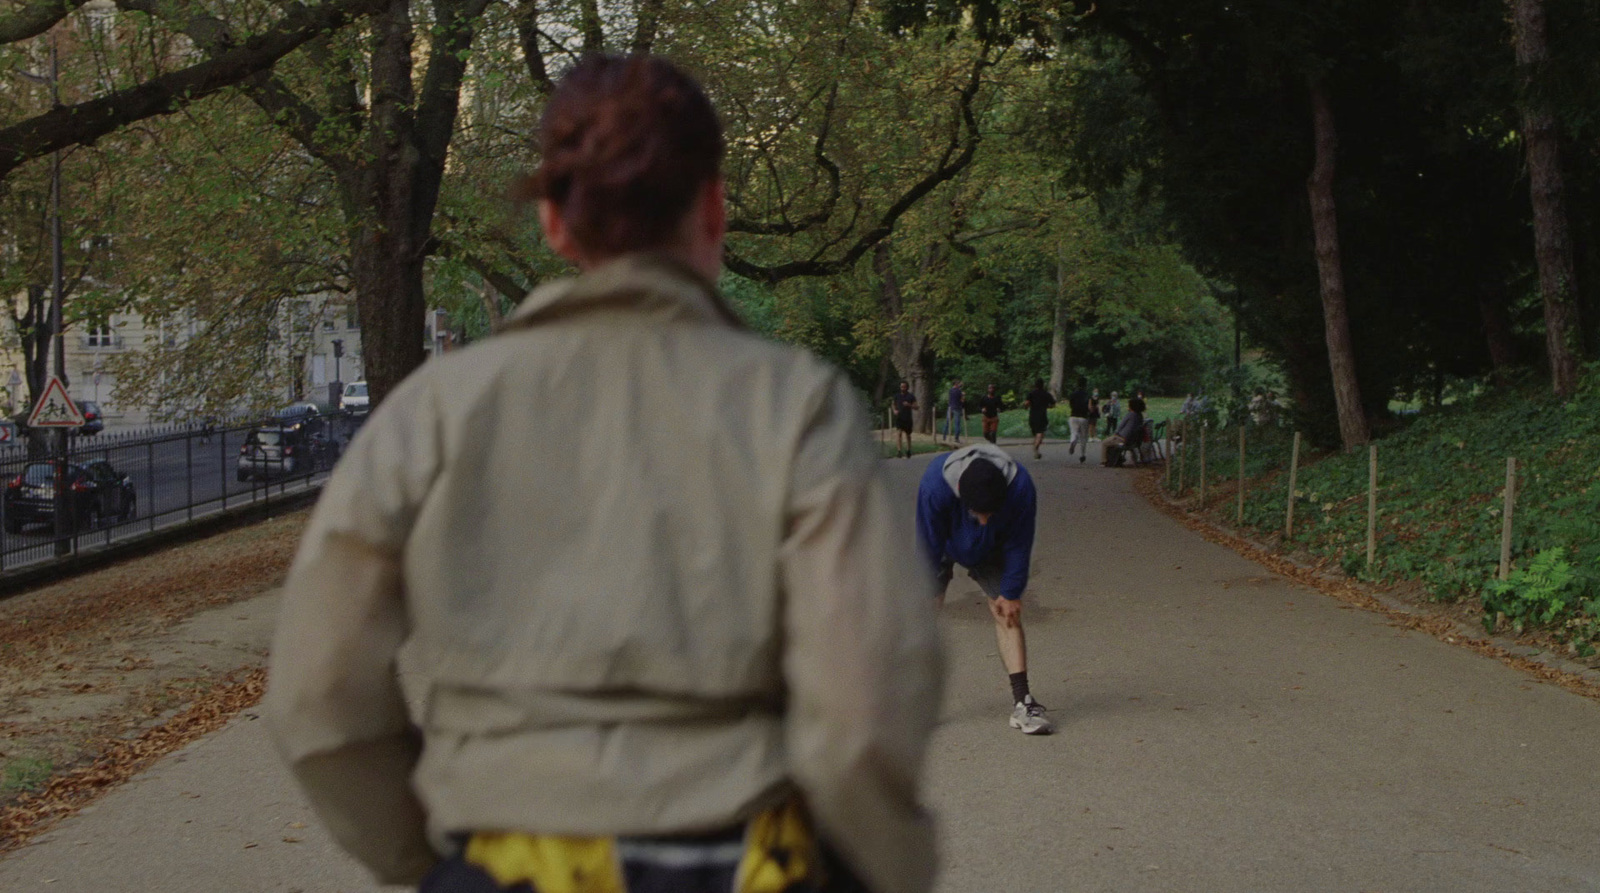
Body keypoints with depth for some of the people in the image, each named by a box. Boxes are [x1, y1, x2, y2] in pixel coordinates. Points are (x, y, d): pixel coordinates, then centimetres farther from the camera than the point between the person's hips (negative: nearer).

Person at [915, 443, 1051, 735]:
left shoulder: (1020, 486, -37)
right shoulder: (934, 484, -42)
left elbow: (1018, 545, -20)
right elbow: (929, 543, -25)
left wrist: (1010, 593, -12)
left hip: (991, 550, 1)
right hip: (943, 546, -1)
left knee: (1007, 613, -8)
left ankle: (1022, 702, -8)